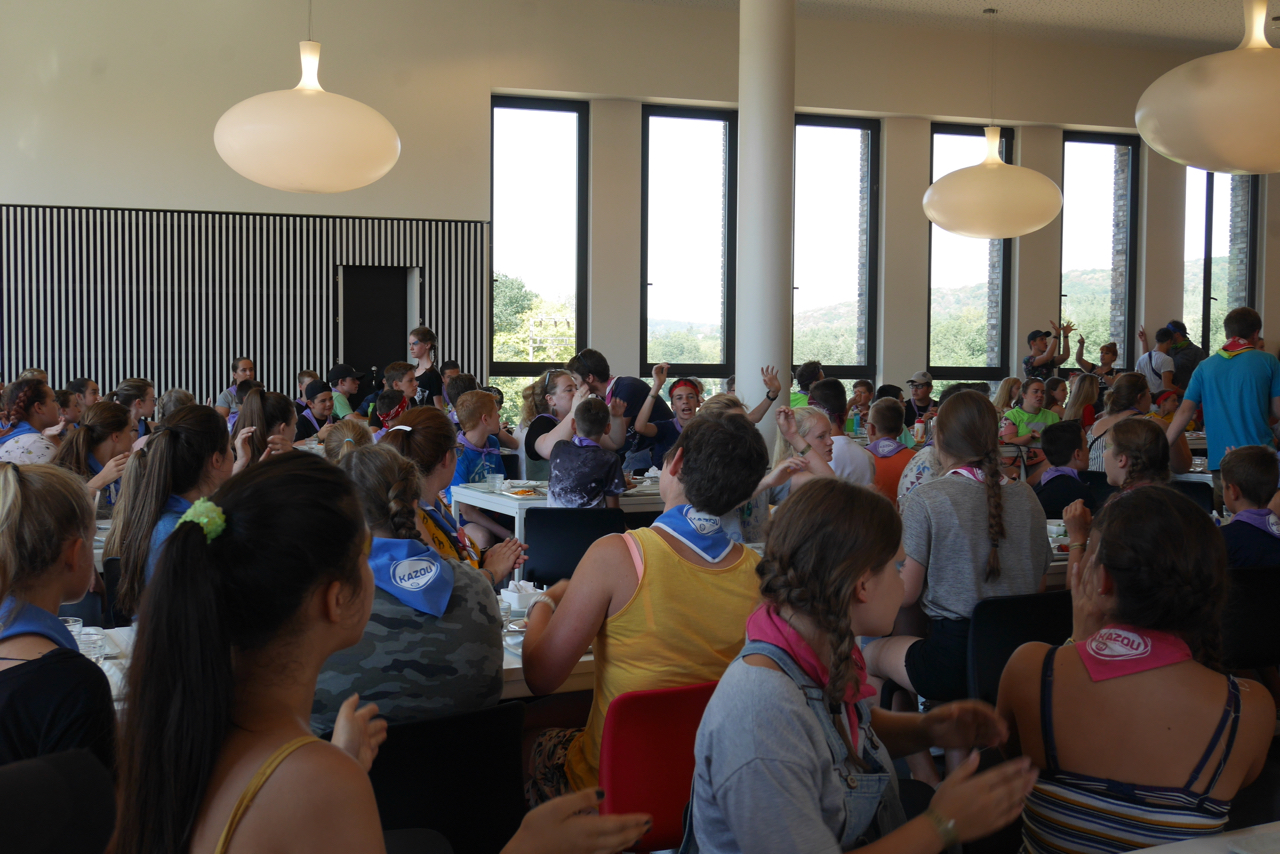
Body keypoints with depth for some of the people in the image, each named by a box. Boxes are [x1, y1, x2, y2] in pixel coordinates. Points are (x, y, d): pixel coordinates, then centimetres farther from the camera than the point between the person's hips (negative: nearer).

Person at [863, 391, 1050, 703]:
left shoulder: (925, 500, -12)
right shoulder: (1026, 497, 3)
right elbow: (1039, 583, 11)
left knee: (871, 651, 23)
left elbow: (907, 593, -8)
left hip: (954, 661, -6)